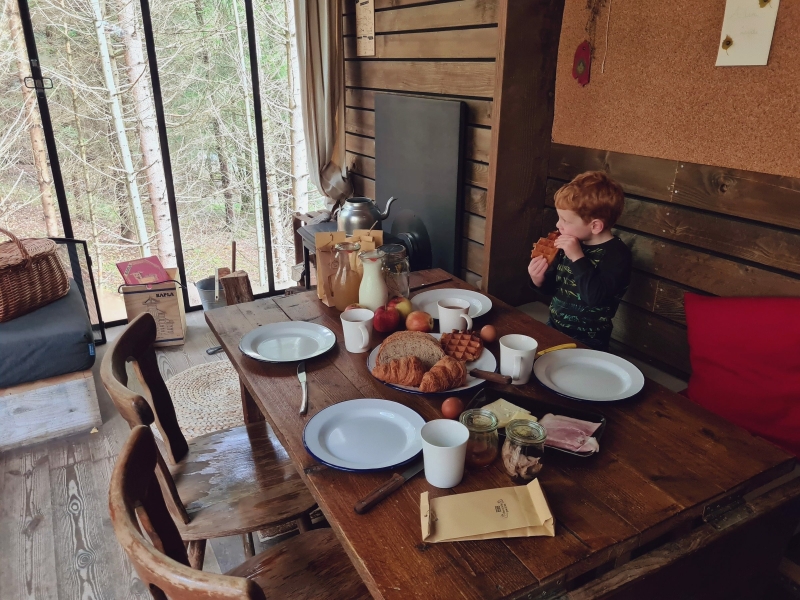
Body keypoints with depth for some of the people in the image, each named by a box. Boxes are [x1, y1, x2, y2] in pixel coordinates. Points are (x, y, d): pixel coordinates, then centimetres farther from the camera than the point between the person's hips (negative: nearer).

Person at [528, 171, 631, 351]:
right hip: (553, 328, 7)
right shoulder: (571, 244, 2)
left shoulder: (617, 254, -16)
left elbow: (596, 297, -31)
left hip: (586, 342, -7)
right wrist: (539, 279, -7)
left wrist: (577, 257, -30)